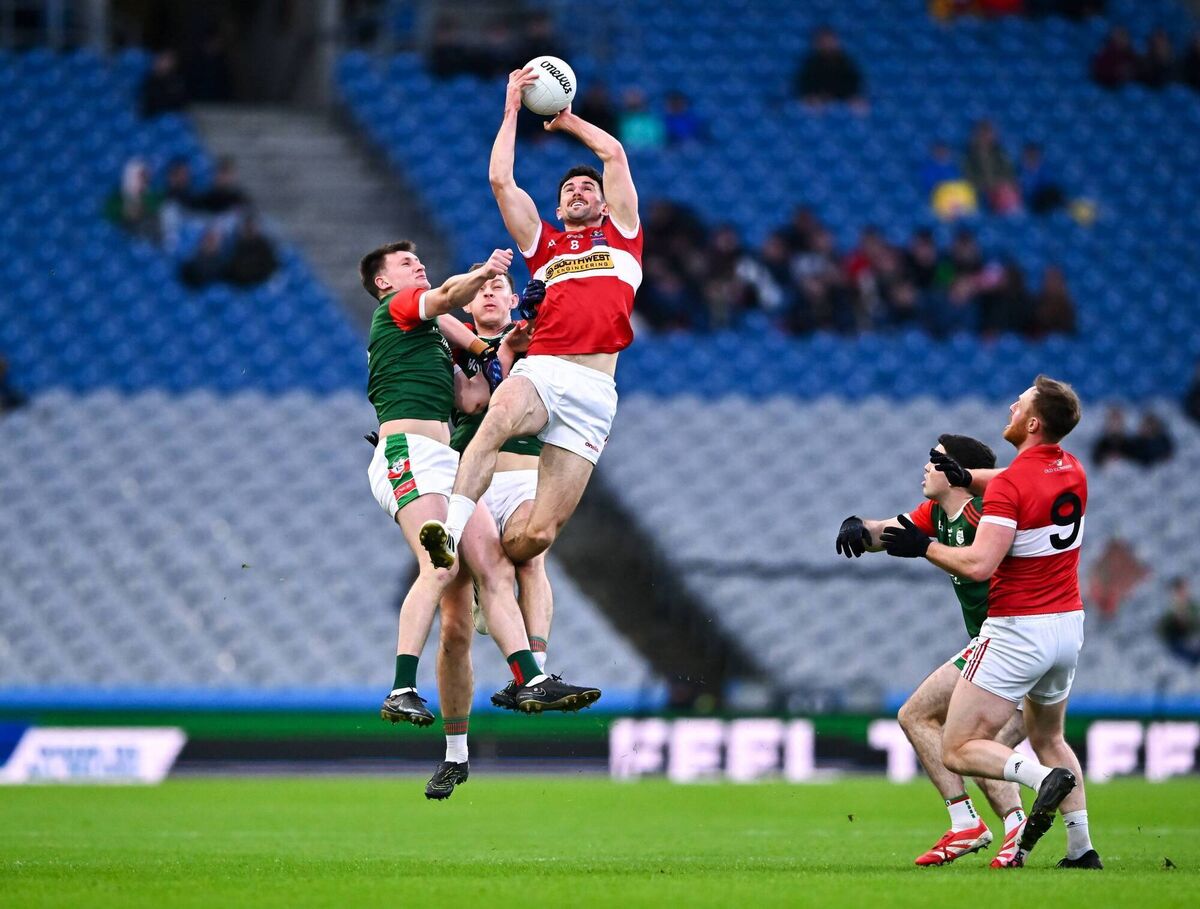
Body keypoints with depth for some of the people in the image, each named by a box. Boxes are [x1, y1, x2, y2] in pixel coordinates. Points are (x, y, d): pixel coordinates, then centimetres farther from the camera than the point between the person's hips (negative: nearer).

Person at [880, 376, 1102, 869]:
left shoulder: (1011, 484, -19)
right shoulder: (1072, 470, 6)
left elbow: (979, 564, -26)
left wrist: (923, 547, -12)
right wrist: (966, 475, 19)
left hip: (1019, 631, -8)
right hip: (1068, 625, 8)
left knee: (958, 750, -4)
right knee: (1048, 739, 25)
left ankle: (1043, 778, -28)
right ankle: (1081, 847, 13)